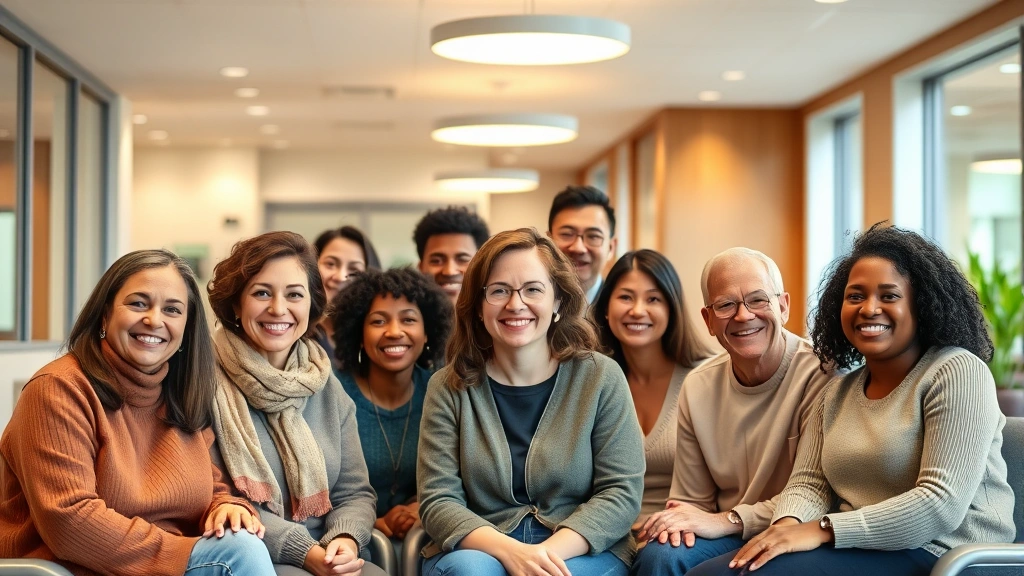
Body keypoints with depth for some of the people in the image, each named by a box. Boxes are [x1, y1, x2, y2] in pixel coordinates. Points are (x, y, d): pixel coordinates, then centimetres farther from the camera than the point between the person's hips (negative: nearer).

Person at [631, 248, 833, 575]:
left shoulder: (819, 376, -15)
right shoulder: (697, 388, 3)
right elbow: (692, 498, 9)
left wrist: (727, 520, -20)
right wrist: (682, 519, -14)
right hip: (725, 536, 5)